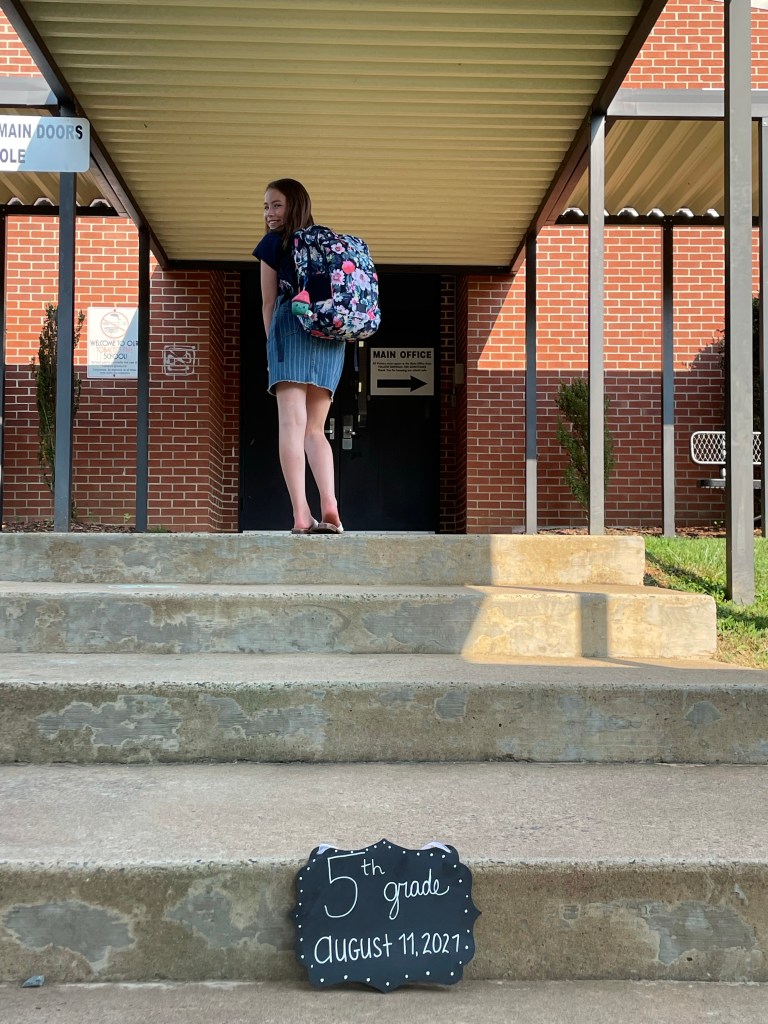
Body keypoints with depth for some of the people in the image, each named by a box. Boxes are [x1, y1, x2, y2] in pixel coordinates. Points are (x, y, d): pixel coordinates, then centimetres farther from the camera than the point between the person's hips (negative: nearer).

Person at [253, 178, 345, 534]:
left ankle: (301, 515, -22)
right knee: (315, 429, 8)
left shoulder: (274, 243, 9)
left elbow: (269, 303, 8)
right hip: (331, 336, 5)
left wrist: (273, 346, 15)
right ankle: (329, 507, -13)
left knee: (292, 423, -11)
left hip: (293, 328, -5)